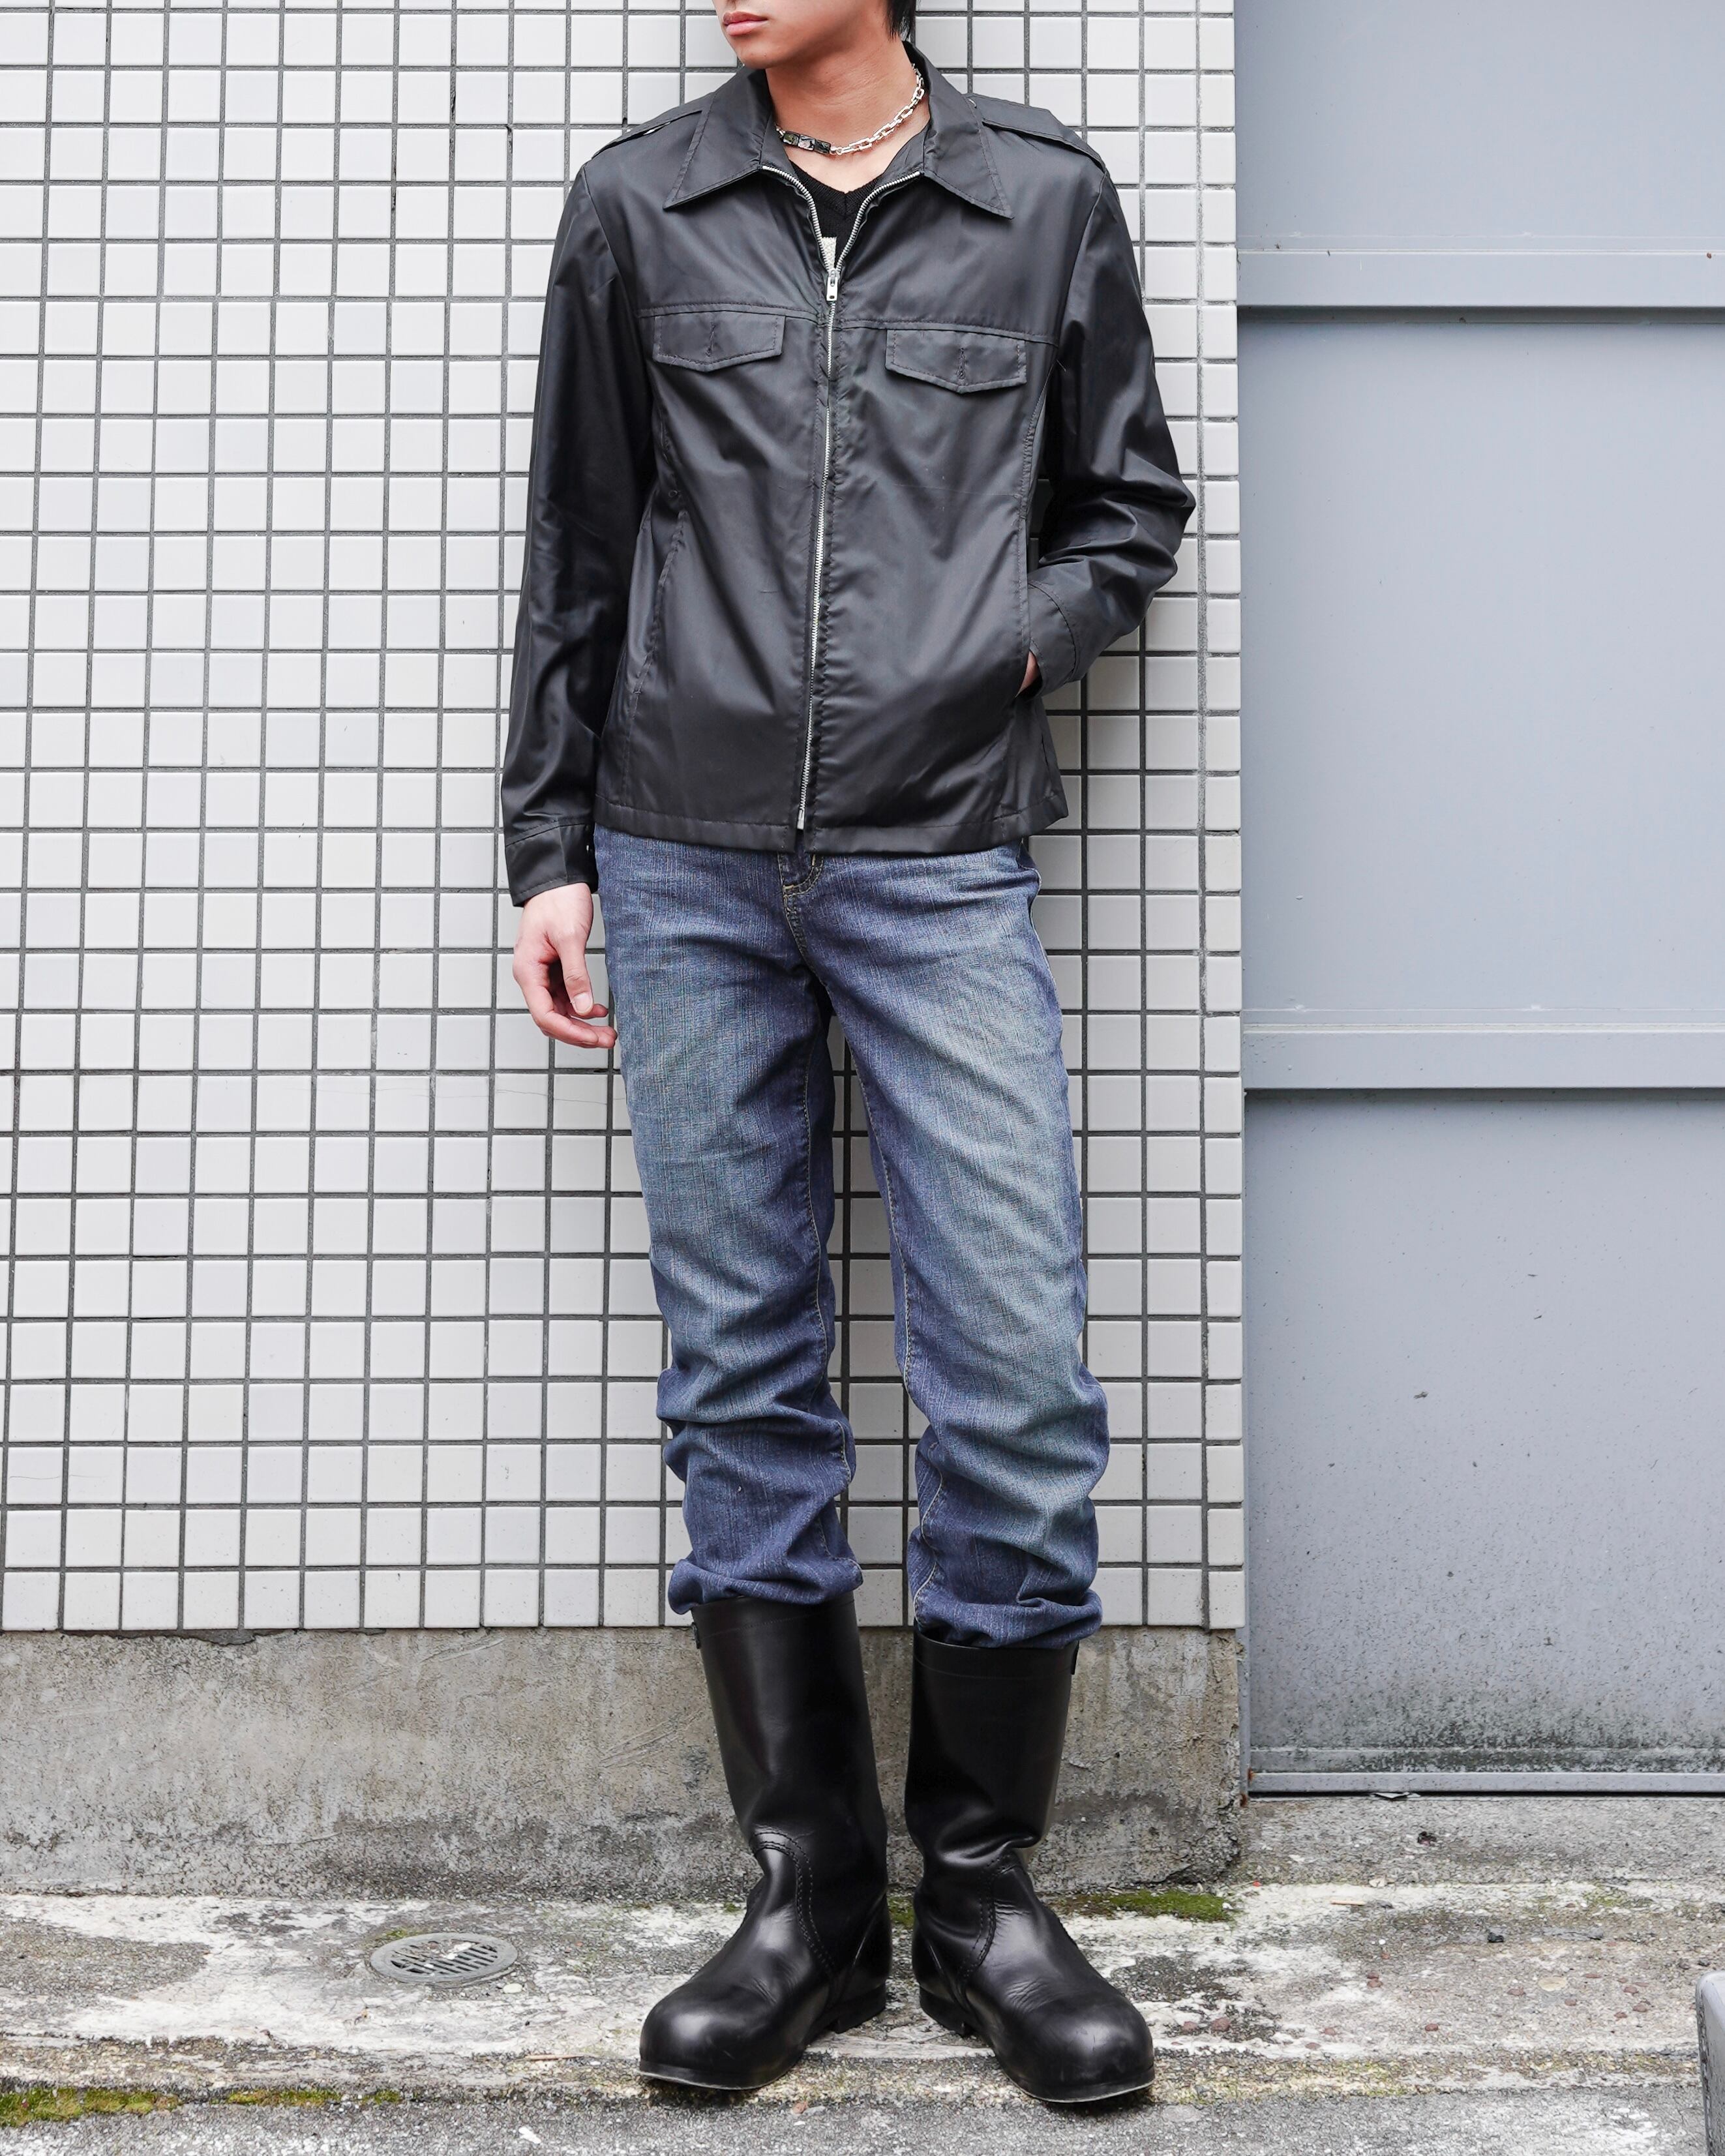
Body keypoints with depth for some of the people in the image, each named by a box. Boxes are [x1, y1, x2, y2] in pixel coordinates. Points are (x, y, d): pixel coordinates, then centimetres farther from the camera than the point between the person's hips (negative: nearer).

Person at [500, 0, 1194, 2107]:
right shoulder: (637, 205, 10)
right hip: (688, 864, 2)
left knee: (1017, 1391, -6)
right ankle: (812, 1891, 15)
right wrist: (549, 851, 8)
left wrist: (1016, 644, -3)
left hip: (943, 864, -1)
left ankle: (982, 1889, 11)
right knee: (743, 1388, 4)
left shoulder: (1046, 196, 8)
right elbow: (575, 551, 12)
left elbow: (1130, 505, 16)